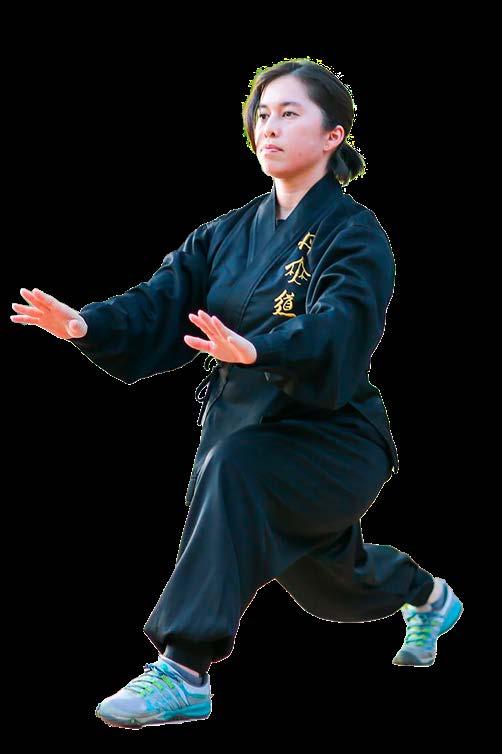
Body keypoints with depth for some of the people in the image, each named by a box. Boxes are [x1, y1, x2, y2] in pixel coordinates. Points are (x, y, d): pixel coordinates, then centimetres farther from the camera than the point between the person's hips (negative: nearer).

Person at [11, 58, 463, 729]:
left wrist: (255, 350, -52)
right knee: (329, 581, 26)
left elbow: (337, 327, -32)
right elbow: (164, 301, -5)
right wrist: (85, 324, -26)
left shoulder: (354, 234, -14)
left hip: (334, 439, -7)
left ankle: (185, 673, -36)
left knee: (233, 471, -37)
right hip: (248, 429, 7)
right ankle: (428, 597, 61)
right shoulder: (232, 233, 6)